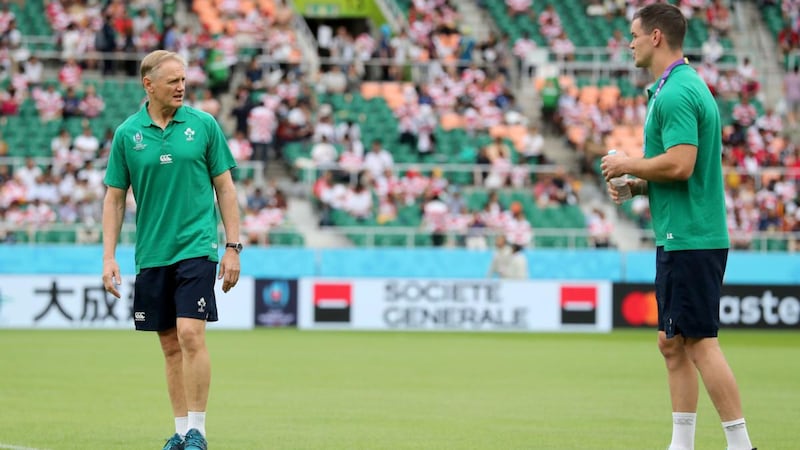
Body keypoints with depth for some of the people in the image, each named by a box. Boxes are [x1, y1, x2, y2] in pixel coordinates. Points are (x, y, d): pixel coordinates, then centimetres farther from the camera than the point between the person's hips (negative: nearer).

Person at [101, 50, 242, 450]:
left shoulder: (203, 125, 0)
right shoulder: (127, 134, 3)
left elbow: (225, 187, 4)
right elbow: (114, 196, 7)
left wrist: (233, 246, 0)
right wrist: (108, 256, 1)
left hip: (196, 248, -2)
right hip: (151, 254, 2)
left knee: (191, 335, -14)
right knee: (170, 346, 7)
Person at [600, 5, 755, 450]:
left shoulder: (676, 93, -16)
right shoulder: (687, 86, 17)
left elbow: (680, 164, -26)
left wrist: (629, 165, -10)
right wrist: (637, 184, 12)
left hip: (690, 238, -11)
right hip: (679, 236, 11)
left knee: (701, 342, -9)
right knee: (673, 343, 12)